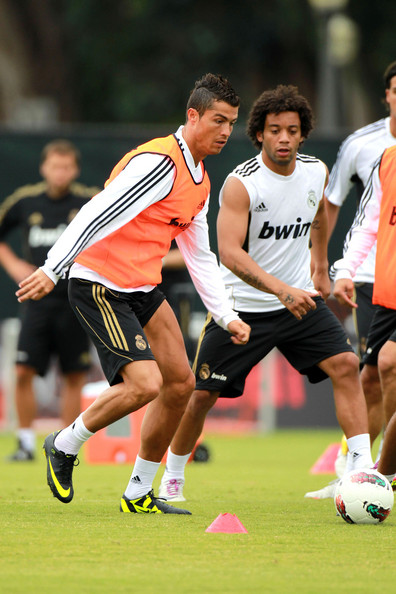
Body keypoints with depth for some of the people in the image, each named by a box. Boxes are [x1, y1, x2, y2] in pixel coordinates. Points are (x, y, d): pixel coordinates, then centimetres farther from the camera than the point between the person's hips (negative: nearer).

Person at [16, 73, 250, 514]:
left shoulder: (199, 180, 13)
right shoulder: (159, 162, -18)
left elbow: (200, 257, 22)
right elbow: (97, 214, -25)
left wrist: (227, 316, 17)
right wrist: (52, 269, -32)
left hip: (142, 288, 10)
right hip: (98, 285, -10)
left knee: (180, 383, 5)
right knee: (145, 384, -20)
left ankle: (139, 494, 16)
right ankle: (64, 446, 4)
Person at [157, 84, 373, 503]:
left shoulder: (316, 172, -2)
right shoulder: (241, 183, -20)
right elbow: (230, 252, -30)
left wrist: (320, 265, 24)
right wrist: (282, 290, -41)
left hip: (300, 299, 4)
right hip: (241, 307, -4)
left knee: (345, 364, -16)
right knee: (201, 395, 1)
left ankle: (361, 468, -15)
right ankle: (172, 480, 23)